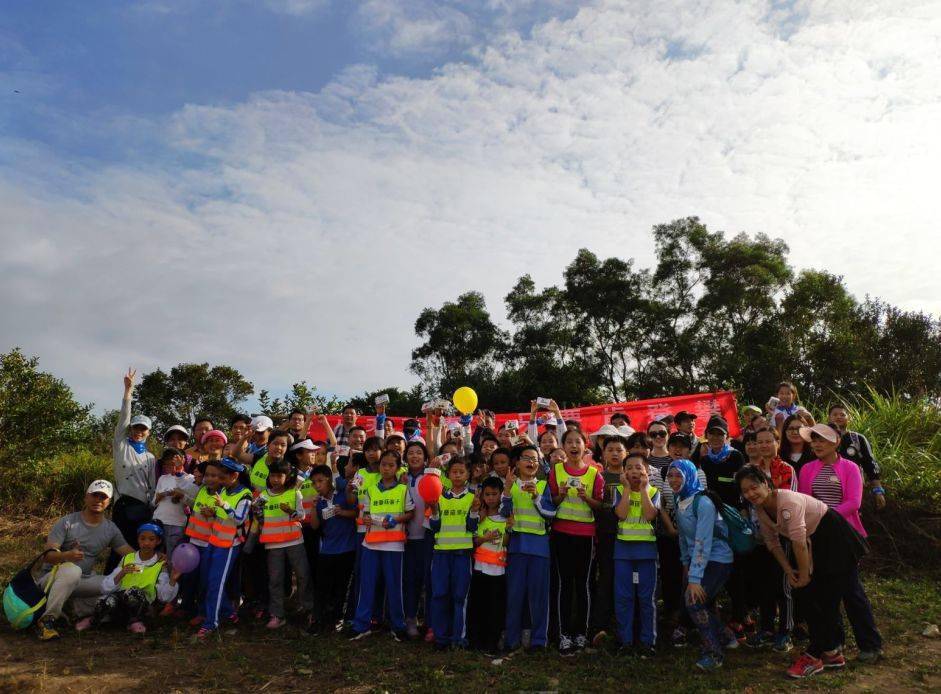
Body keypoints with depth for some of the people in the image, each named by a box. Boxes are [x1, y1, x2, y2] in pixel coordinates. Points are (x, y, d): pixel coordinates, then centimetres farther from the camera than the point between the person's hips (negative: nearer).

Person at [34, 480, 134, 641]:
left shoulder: (111, 529, 3)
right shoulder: (67, 522, -8)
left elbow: (132, 555, 0)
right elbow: (48, 554, -17)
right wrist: (67, 555, -39)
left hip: (84, 579, 4)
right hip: (53, 578, -4)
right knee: (72, 570, -38)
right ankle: (46, 620, -28)